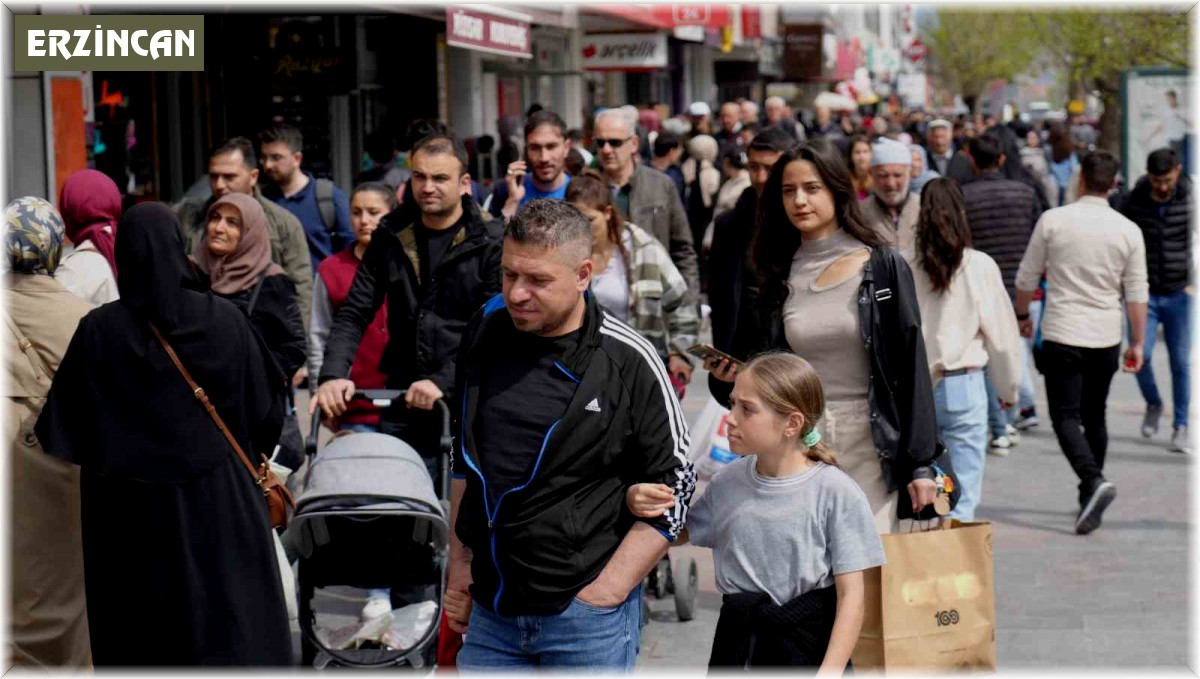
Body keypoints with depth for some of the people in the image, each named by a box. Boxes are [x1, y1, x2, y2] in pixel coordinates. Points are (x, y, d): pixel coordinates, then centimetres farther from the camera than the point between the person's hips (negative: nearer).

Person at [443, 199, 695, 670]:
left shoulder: (629, 363, -10)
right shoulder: (486, 330, 5)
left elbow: (674, 490, -6)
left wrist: (605, 593, -10)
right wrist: (459, 566, 14)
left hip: (587, 617, -5)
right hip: (490, 609, 5)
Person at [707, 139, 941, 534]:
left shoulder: (884, 268, 0)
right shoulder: (776, 277, 8)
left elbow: (911, 367, -2)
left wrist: (920, 463, -5)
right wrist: (728, 378, -7)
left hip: (870, 453, -2)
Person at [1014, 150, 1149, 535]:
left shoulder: (1053, 221, -6)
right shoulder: (1128, 231, -1)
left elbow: (1026, 278, 3)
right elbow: (1137, 294, 1)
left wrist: (1022, 315, 20)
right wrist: (1138, 343, 10)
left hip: (1062, 335, -3)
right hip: (1106, 338, 3)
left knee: (1066, 416, -2)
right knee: (1095, 418, 15)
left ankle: (1093, 480, -25)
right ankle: (1090, 502, 19)